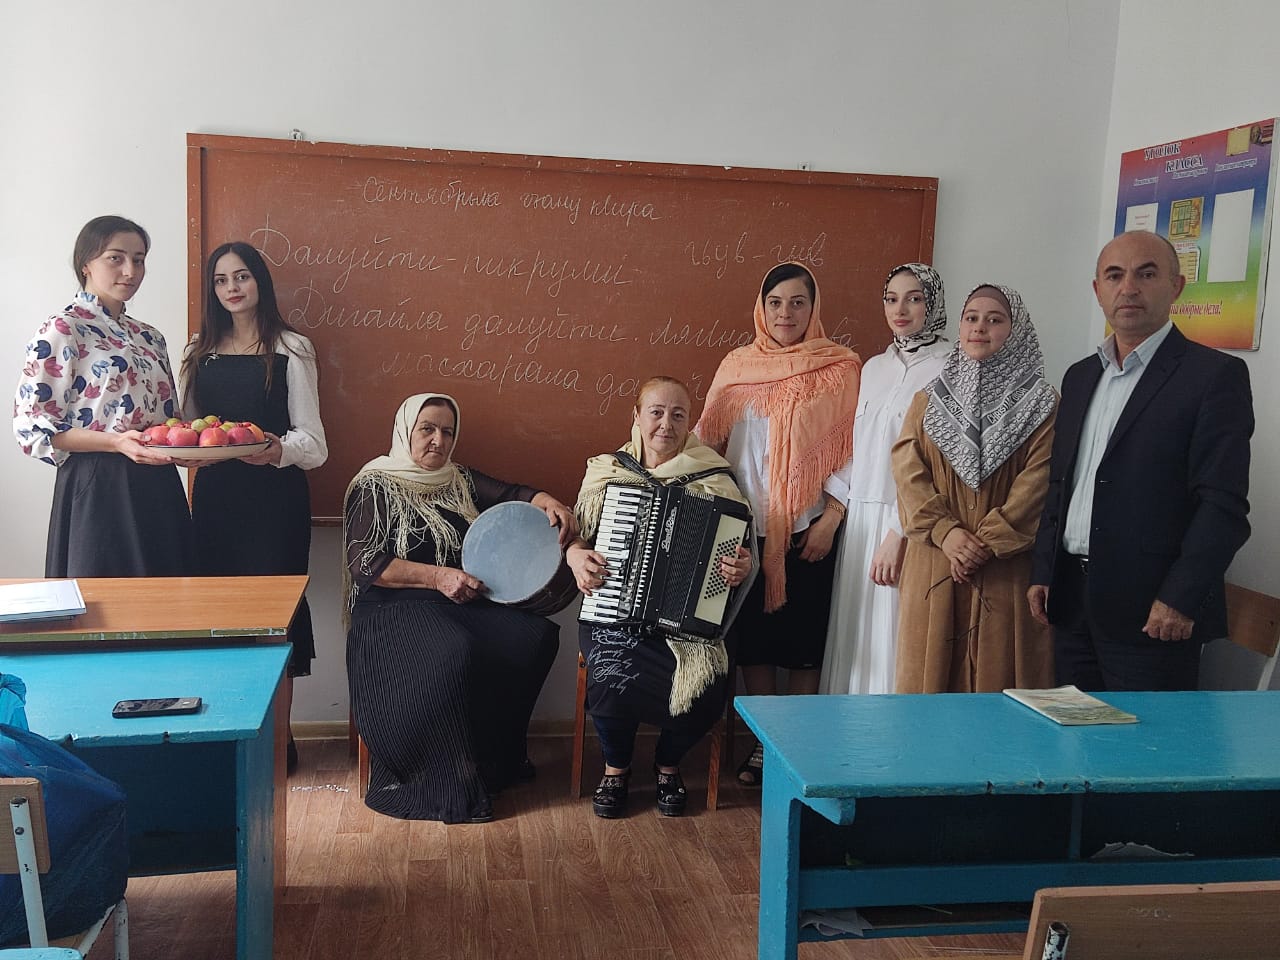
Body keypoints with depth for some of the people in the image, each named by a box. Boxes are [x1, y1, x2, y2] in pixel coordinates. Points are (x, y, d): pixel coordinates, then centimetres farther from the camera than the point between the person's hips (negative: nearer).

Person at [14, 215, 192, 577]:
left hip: (158, 490, 7)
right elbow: (32, 426, -11)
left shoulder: (149, 337, 15)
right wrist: (116, 443, -22)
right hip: (98, 489, -7)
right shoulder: (62, 331, -6)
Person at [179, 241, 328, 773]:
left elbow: (312, 441, -4)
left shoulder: (291, 348, 0)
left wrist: (279, 449, -25)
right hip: (215, 494, 4)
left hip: (275, 495, -4)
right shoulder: (199, 350, 14)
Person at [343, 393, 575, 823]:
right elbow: (365, 564, -9)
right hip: (394, 610, -6)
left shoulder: (460, 481, 19)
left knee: (538, 635, -19)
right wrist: (438, 576, -17)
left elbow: (511, 494, 6)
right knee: (455, 652, -37)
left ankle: (496, 761, -8)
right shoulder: (376, 486, 1)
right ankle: (449, 788, -22)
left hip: (461, 605, 6)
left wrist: (548, 502, -18)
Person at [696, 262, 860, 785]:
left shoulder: (839, 368, -2)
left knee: (804, 640, 4)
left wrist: (830, 518, -11)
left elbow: (851, 448, -4)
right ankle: (763, 742, 22)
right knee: (753, 635, 9)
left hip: (807, 530, -3)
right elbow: (709, 440, 9)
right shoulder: (737, 366, 7)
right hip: (747, 527, 3)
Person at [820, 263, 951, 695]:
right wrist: (839, 509, 11)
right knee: (855, 636, 9)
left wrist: (898, 532, -18)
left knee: (894, 639, -4)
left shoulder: (949, 369, -7)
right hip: (861, 517, 7)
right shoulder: (874, 367, 15)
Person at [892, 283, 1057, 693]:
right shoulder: (928, 400, 13)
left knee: (998, 676, -1)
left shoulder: (1041, 404, 3)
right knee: (928, 676, 4)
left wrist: (988, 541, -15)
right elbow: (908, 470, 2)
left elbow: (1038, 479, -7)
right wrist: (946, 532, -12)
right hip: (933, 565, 3)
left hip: (1006, 571, -2)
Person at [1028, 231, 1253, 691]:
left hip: (1152, 614, -6)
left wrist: (1180, 600, -18)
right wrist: (1043, 574, 11)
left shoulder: (1216, 375, -6)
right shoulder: (1080, 376, 15)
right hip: (1072, 602, 6)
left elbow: (1224, 505, -12)